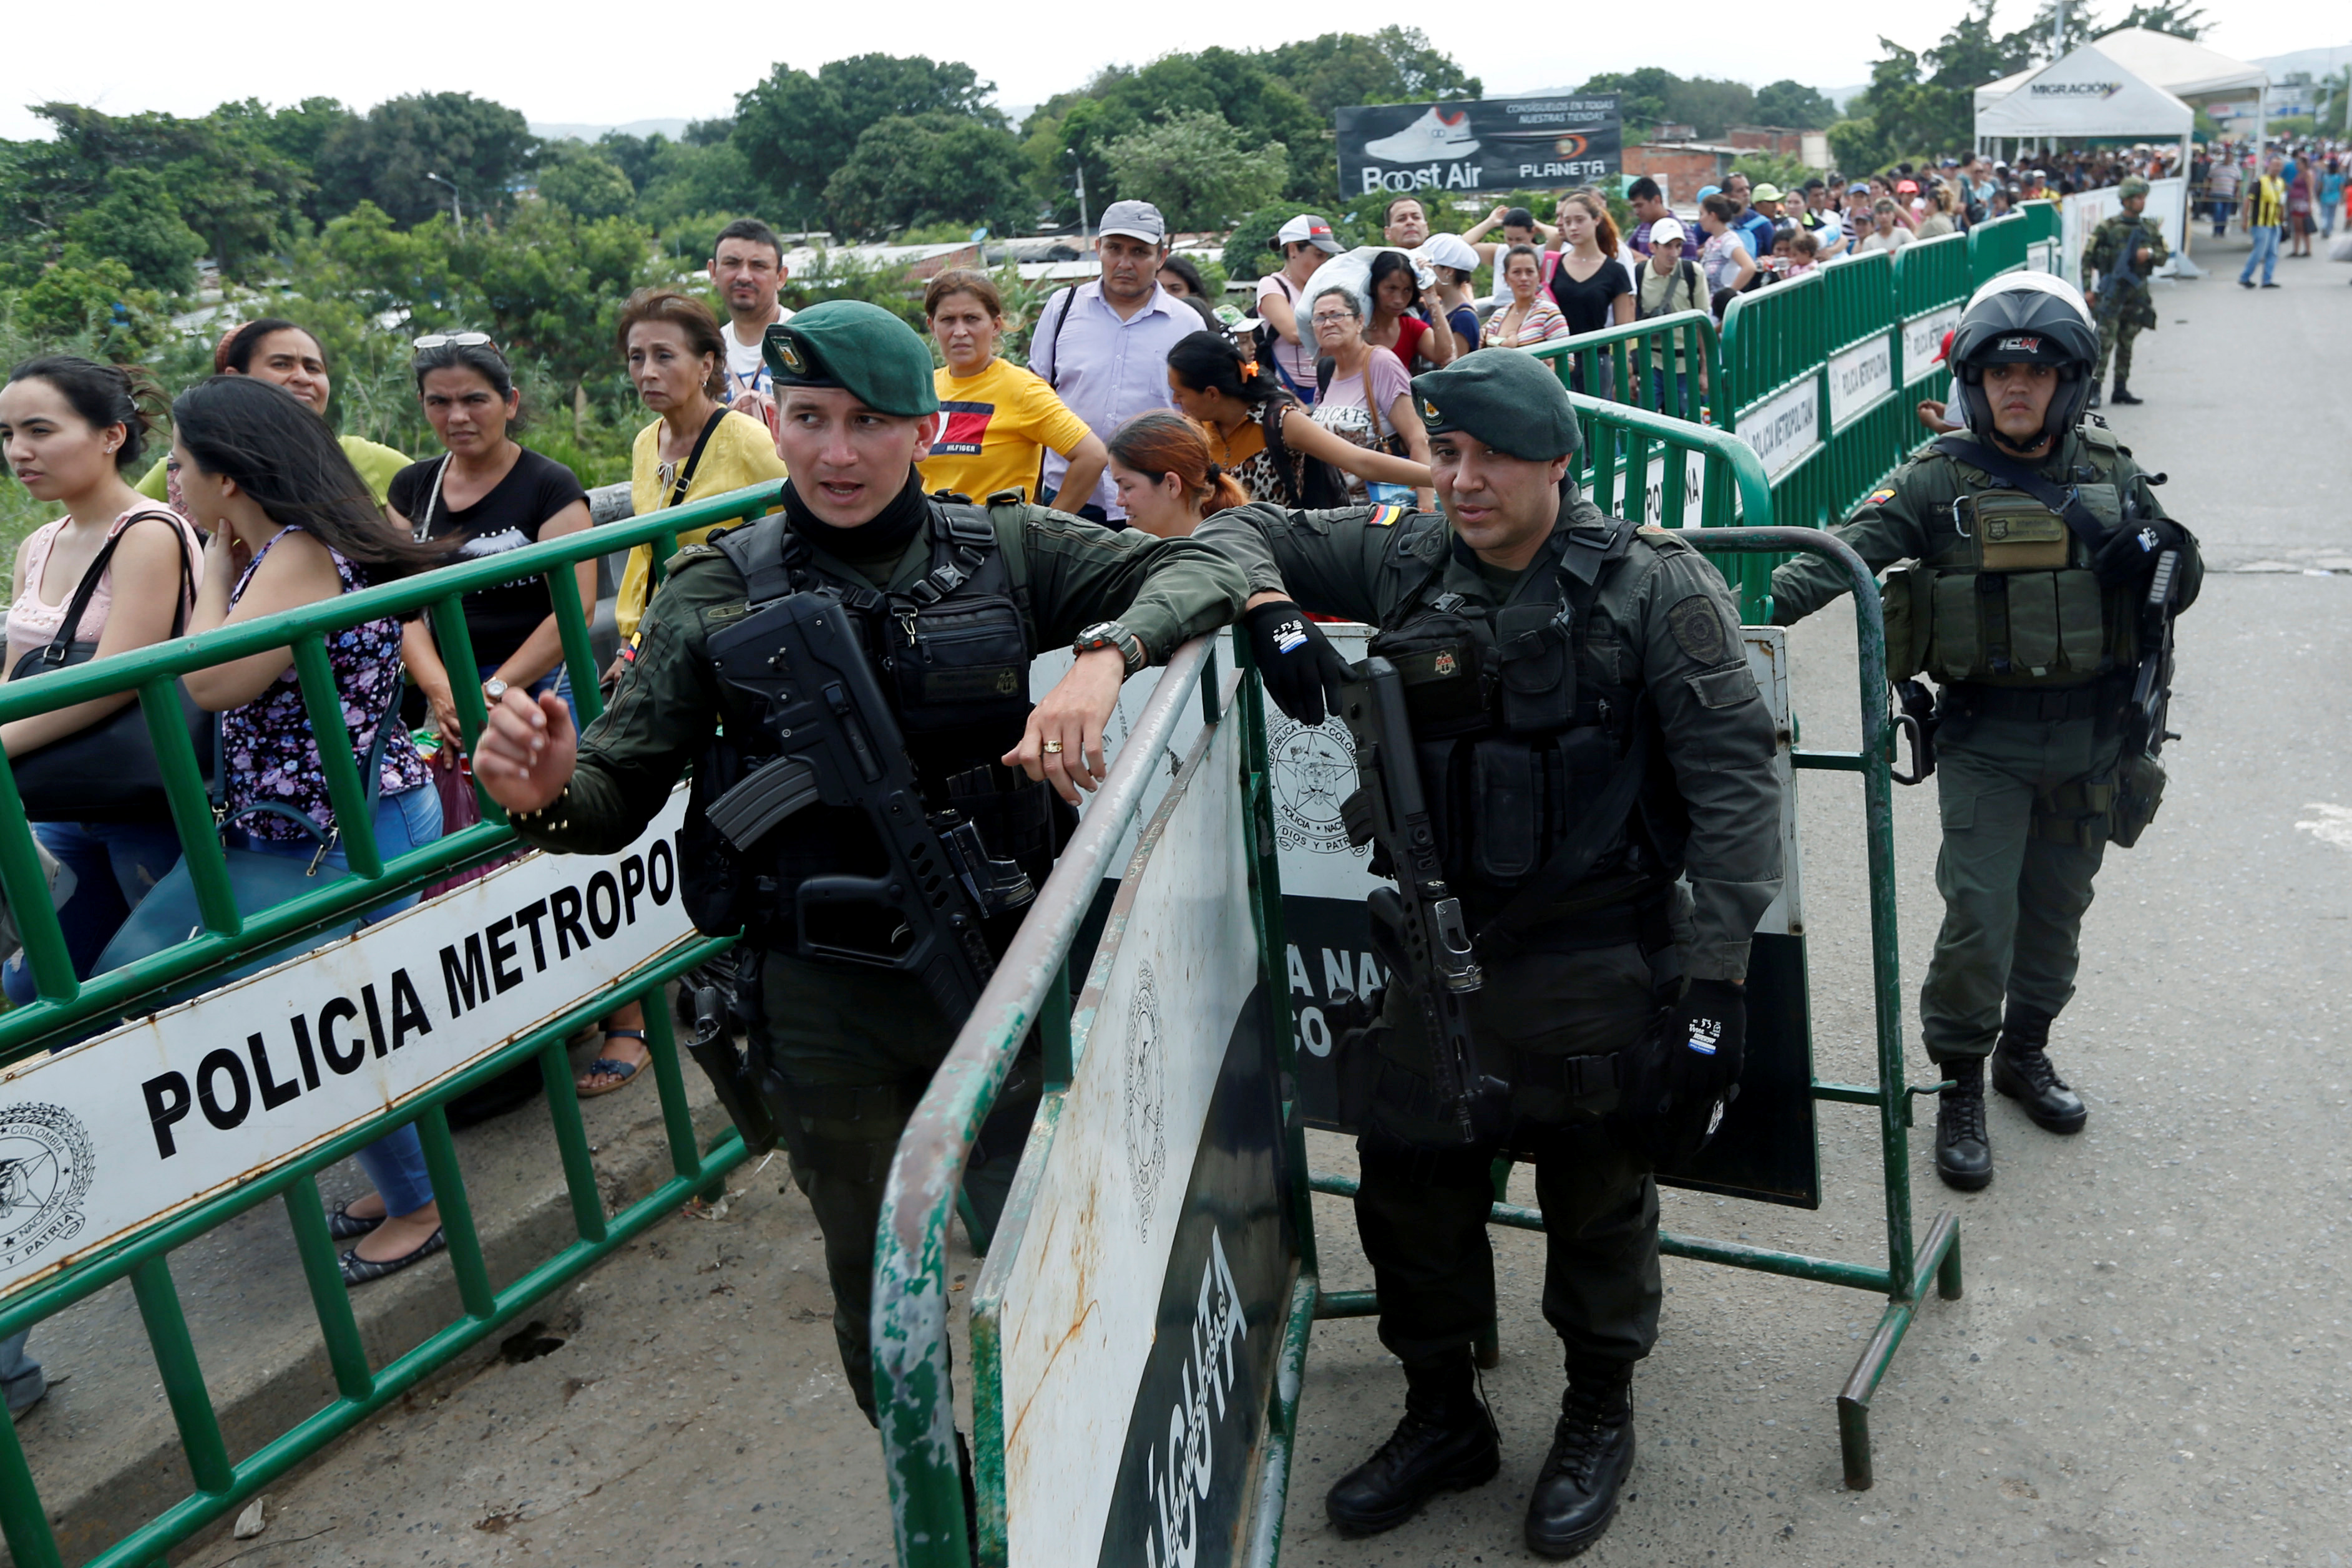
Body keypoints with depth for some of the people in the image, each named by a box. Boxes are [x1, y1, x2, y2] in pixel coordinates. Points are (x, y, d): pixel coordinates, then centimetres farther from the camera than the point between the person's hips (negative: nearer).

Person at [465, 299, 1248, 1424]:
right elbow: (621, 791, -2)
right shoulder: (719, 594, -2)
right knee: (879, 1297, 18)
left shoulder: (1006, 552, -1)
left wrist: (1104, 653, -25)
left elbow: (1199, 569, -5)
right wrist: (547, 795, -26)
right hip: (829, 1007, 0)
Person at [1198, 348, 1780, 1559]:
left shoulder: (1652, 585, -9)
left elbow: (1735, 777, -12)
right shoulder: (1404, 560, 1)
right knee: (1408, 1188, 13)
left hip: (1593, 964, -3)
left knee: (1597, 1197, 13)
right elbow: (1239, 530, 9)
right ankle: (1441, 1416, 38)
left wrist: (1716, 970, -18)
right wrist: (1270, 609, -14)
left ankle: (1599, 1415, 40)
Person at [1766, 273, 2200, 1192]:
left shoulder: (2111, 473, 5)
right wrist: (1768, 601, -36)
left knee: (2057, 906, 15)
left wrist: (2159, 555, -6)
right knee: (1979, 914, -8)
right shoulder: (1938, 481, -7)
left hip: (2091, 736, 4)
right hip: (1985, 740, -4)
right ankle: (1960, 1086, 11)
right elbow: (1849, 552, -20)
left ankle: (2025, 1051, 37)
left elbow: (2179, 585, 15)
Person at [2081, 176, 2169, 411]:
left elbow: (2163, 257, 13)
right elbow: (2088, 257, -2)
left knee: (2127, 343, 9)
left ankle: (2121, 389, 15)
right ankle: (2094, 390, -13)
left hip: (2138, 291, 5)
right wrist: (2088, 289, -8)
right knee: (2105, 341, -12)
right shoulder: (2108, 227, -3)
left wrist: (2150, 253, -10)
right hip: (2112, 289, -5)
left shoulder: (2150, 228, 11)